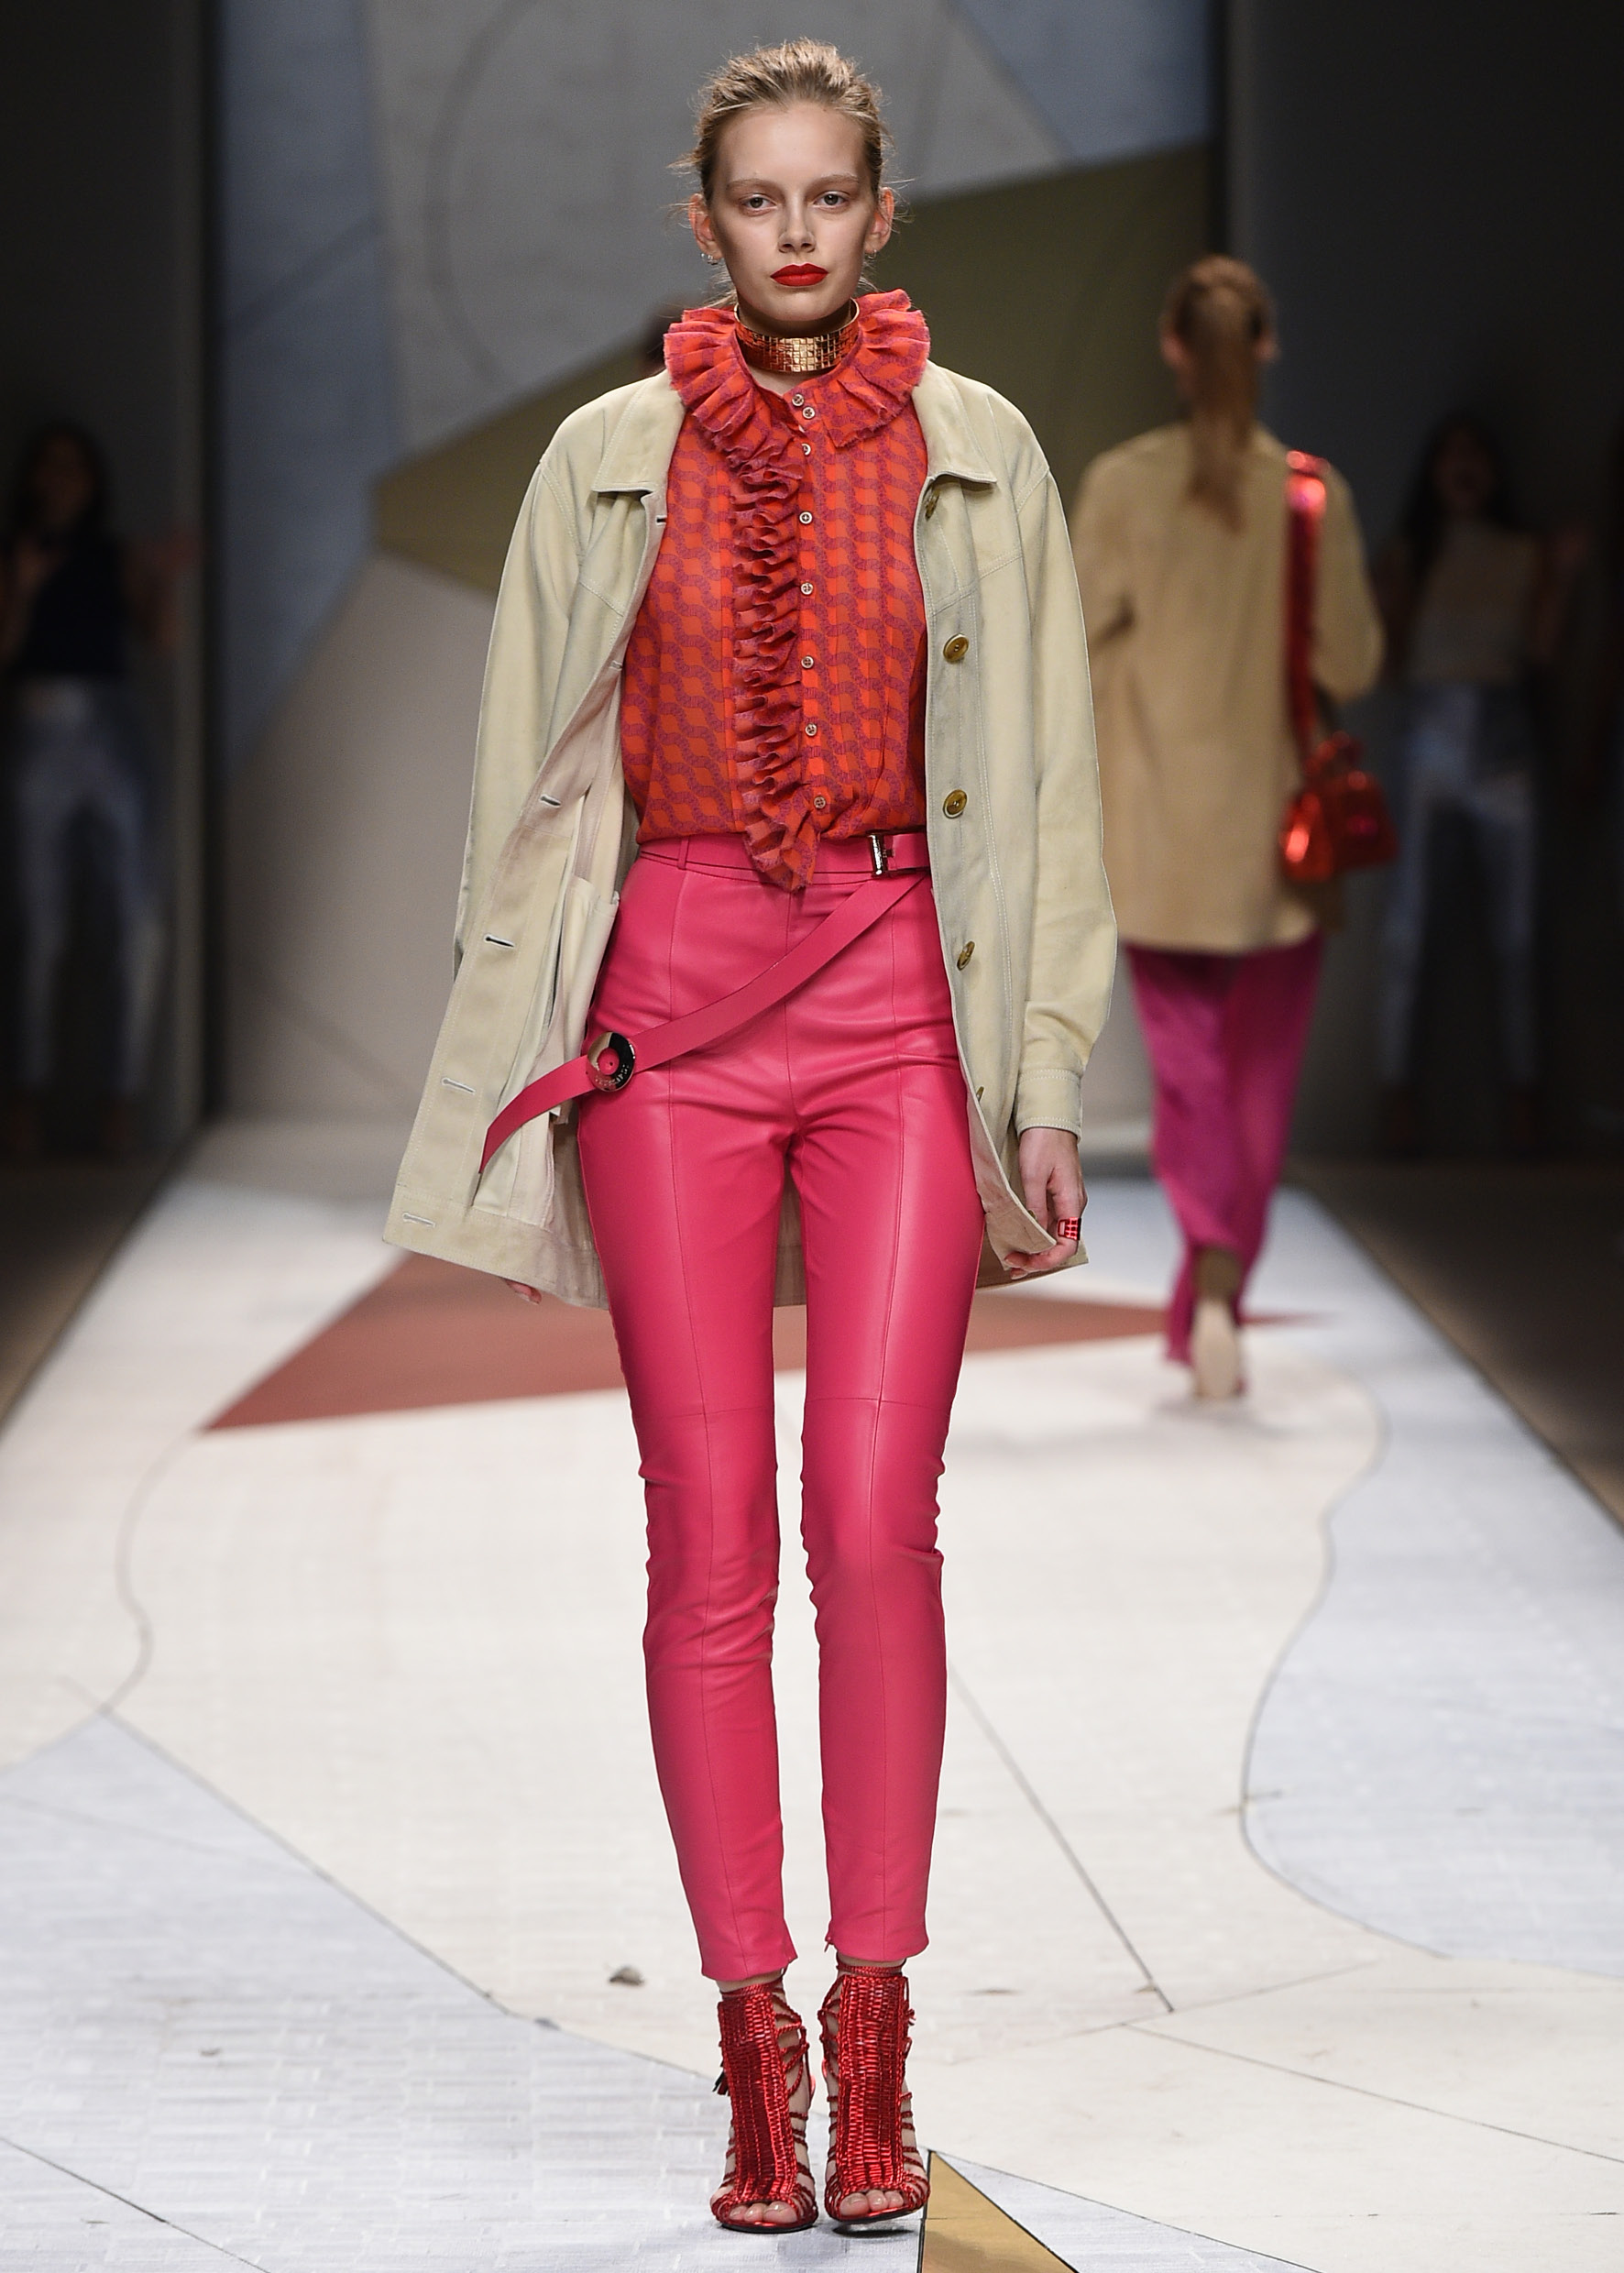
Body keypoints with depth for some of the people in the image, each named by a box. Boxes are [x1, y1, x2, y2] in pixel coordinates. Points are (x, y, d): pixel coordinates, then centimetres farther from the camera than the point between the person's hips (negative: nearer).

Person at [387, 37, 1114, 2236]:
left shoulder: (980, 452, 6)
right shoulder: (612, 457, 8)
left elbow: (1043, 781, 6)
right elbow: (531, 779, 10)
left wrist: (1046, 1085, 1)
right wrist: (525, 1062, 5)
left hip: (905, 997, -1)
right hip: (672, 999, 1)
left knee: (875, 1517, -10)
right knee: (710, 1534, -1)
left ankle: (874, 2045, -1)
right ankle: (757, 2044, 6)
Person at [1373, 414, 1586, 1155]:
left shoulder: (1524, 556, 9)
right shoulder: (1408, 555, 6)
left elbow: (1541, 650, -2)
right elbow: (1392, 658, 0)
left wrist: (1562, 575, -9)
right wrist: (1400, 582, -10)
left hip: (1501, 744, 1)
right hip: (1427, 739, -1)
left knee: (1515, 931, 1)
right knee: (1406, 925, -6)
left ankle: (1523, 1093, 4)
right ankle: (1397, 1087, -3)